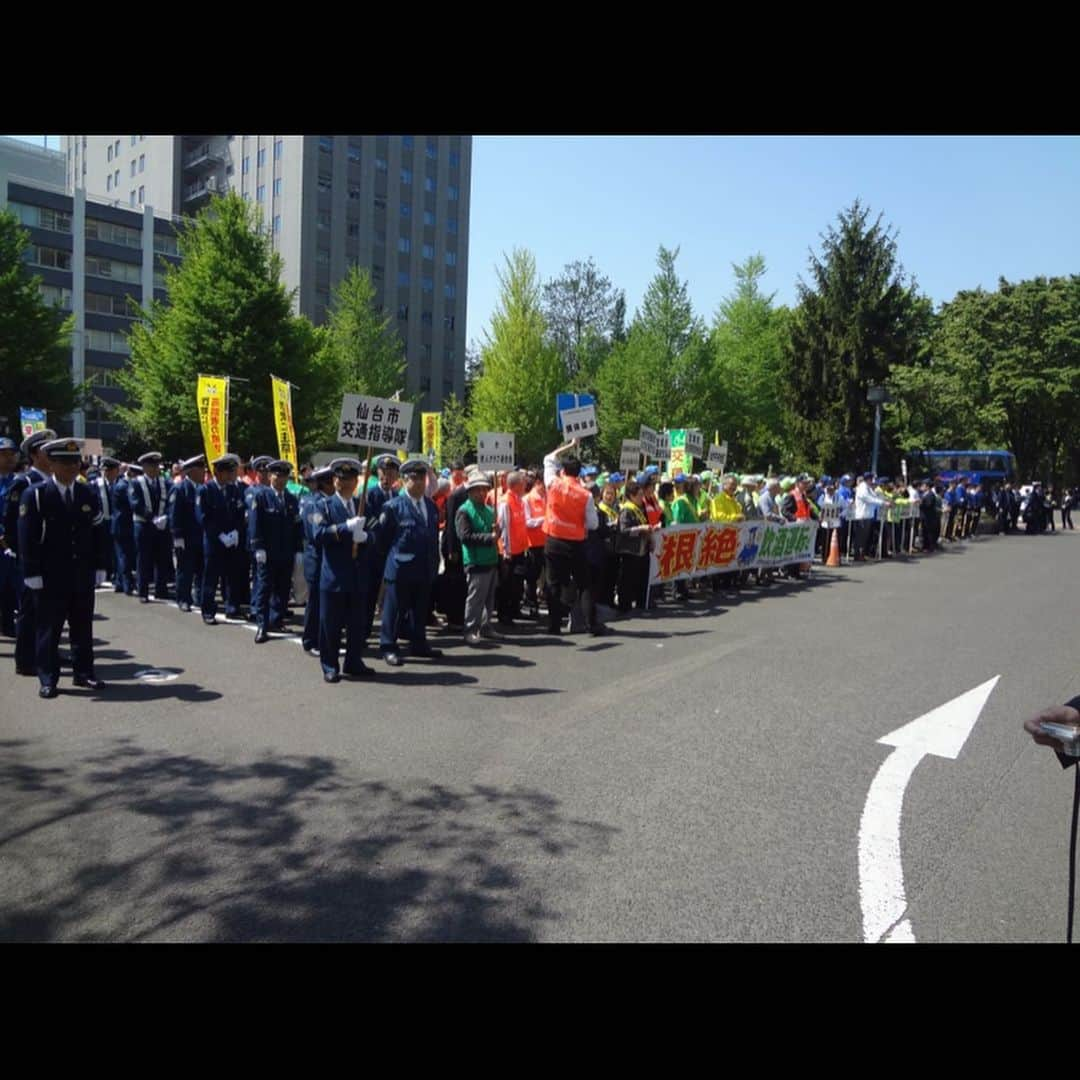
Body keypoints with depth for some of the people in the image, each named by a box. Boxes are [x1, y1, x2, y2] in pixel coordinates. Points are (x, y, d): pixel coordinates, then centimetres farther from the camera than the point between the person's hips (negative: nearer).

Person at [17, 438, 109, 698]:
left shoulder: (89, 494, 7)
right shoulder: (35, 494, -5)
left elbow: (99, 534, 8)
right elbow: (27, 538, -7)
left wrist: (100, 568, 4)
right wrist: (32, 574, -11)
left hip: (83, 577, 4)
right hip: (49, 578, -3)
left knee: (83, 627, 11)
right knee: (47, 629, 4)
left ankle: (83, 673, 21)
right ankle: (48, 679, 14)